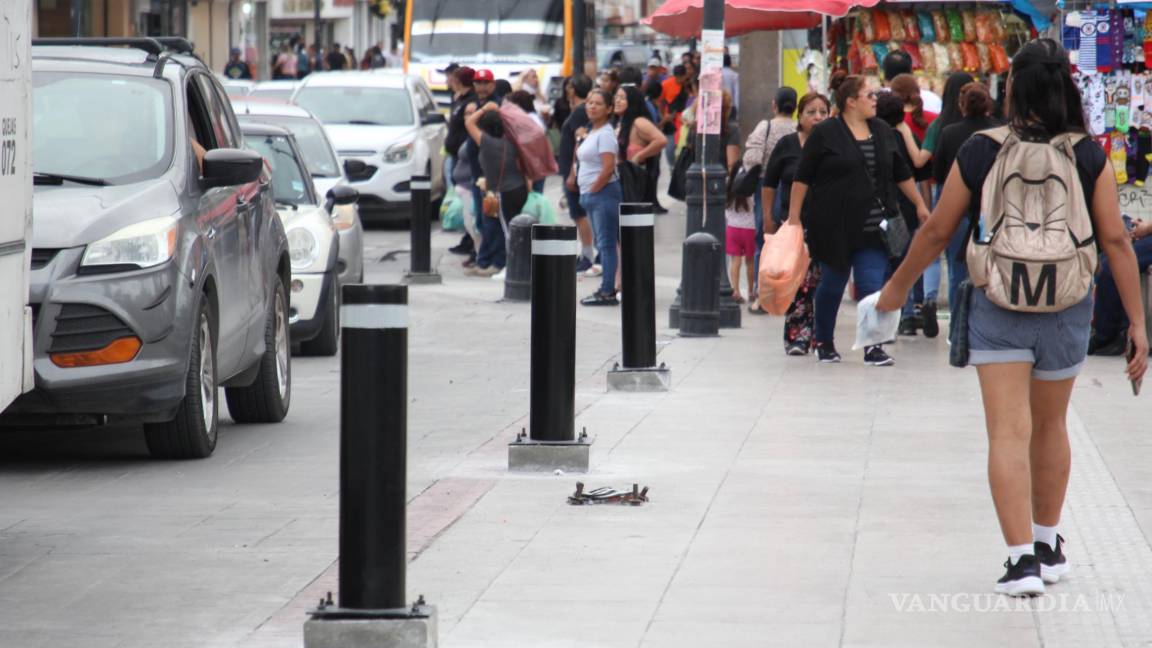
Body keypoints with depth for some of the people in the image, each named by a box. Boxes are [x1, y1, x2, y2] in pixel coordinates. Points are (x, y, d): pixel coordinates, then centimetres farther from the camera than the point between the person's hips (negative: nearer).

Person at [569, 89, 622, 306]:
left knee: (606, 243, -7)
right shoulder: (590, 132, 15)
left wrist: (592, 190, -15)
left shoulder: (605, 133, -13)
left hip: (603, 192, -9)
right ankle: (608, 288, 14)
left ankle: (608, 292, -7)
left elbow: (608, 168, -20)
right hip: (590, 194, 9)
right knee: (602, 243, 11)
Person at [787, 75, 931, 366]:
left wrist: (919, 204, 20)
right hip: (834, 227, -3)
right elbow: (802, 177, -4)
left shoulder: (882, 131, 10)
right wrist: (794, 216, -8)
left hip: (872, 228, 4)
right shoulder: (825, 133, -5)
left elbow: (901, 174, 20)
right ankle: (823, 342, 23)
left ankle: (873, 346, -6)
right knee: (833, 283, 7)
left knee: (872, 285, -6)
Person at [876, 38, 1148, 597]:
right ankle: (1048, 547, 34)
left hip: (998, 308, -2)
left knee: (1008, 434, -3)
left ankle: (1022, 560, -13)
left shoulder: (979, 153, -5)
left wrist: (897, 287, 17)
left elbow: (937, 229, 2)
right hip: (1066, 313, 2)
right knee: (1050, 427, 20)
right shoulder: (1090, 157, -4)